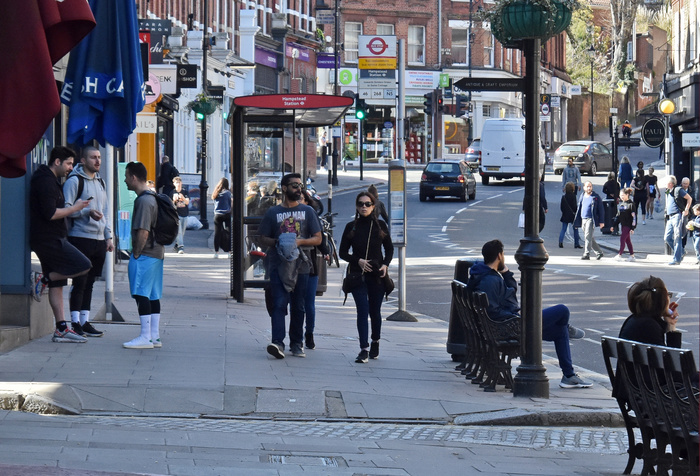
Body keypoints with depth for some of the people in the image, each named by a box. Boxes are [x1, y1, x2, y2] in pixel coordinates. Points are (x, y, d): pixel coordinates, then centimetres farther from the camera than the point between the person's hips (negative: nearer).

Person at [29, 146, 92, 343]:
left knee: (57, 284, 8)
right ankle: (45, 278, -4)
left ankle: (61, 329, 8)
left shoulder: (49, 180, 20)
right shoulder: (46, 181, -14)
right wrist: (74, 208, -11)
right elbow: (50, 214, -21)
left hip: (53, 240, 11)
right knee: (84, 266, -15)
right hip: (50, 239, -11)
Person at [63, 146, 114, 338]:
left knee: (89, 282, 10)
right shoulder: (74, 181, -7)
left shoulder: (100, 182, 17)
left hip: (99, 240, 7)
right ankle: (75, 322, -1)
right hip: (80, 238, -7)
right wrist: (87, 211, -25)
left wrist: (108, 236, 16)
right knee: (79, 282, -6)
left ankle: (85, 321, 14)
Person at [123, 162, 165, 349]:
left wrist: (136, 254, -14)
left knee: (141, 294, -8)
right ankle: (155, 337, 13)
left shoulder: (143, 201, -16)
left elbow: (143, 232, -22)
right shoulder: (152, 197, 16)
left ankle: (145, 337, -9)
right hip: (156, 253, 10)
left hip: (145, 255, -10)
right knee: (152, 296, 11)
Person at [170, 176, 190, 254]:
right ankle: (181, 247, -23)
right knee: (179, 231, -16)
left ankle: (177, 245, 25)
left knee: (182, 232, 9)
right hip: (177, 214, -3)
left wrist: (183, 198, -24)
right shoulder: (172, 192, 2)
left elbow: (187, 202, -4)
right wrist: (174, 200, -19)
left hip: (185, 214, 3)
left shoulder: (185, 192, 6)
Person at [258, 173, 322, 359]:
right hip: (278, 265, -1)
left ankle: (296, 344, 16)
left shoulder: (307, 211, 11)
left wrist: (300, 241, -10)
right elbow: (263, 239, 9)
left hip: (300, 265, 2)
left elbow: (317, 239, 8)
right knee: (279, 304, -13)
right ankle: (278, 343, -23)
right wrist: (277, 242, -11)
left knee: (298, 306, 6)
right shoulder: (272, 213, 9)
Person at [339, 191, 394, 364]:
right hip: (357, 275, -1)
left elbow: (389, 248, 13)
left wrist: (385, 264, -5)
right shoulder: (351, 227, 3)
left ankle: (375, 342, 35)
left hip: (377, 274, 1)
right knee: (363, 310, -12)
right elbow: (343, 252, 5)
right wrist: (358, 261, -11)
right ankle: (364, 350, -16)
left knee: (375, 311, 11)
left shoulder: (380, 226, 4)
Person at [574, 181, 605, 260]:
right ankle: (599, 252, 24)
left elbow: (601, 209, -1)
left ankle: (587, 254, -14)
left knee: (588, 236, -14)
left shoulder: (596, 197, -1)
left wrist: (601, 221, -7)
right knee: (590, 238, 12)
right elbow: (579, 209, 19)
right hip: (583, 219, 6)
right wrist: (576, 222, 15)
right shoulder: (582, 196, 15)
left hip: (591, 219, -6)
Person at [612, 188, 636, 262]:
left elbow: (634, 217, -12)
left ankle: (619, 255, -13)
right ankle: (632, 256, 16)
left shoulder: (630, 204, -10)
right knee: (627, 240, 10)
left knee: (622, 239, -13)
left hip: (628, 225, -8)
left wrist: (633, 228, -16)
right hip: (623, 225, 8)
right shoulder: (620, 204, 12)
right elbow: (618, 216, 19)